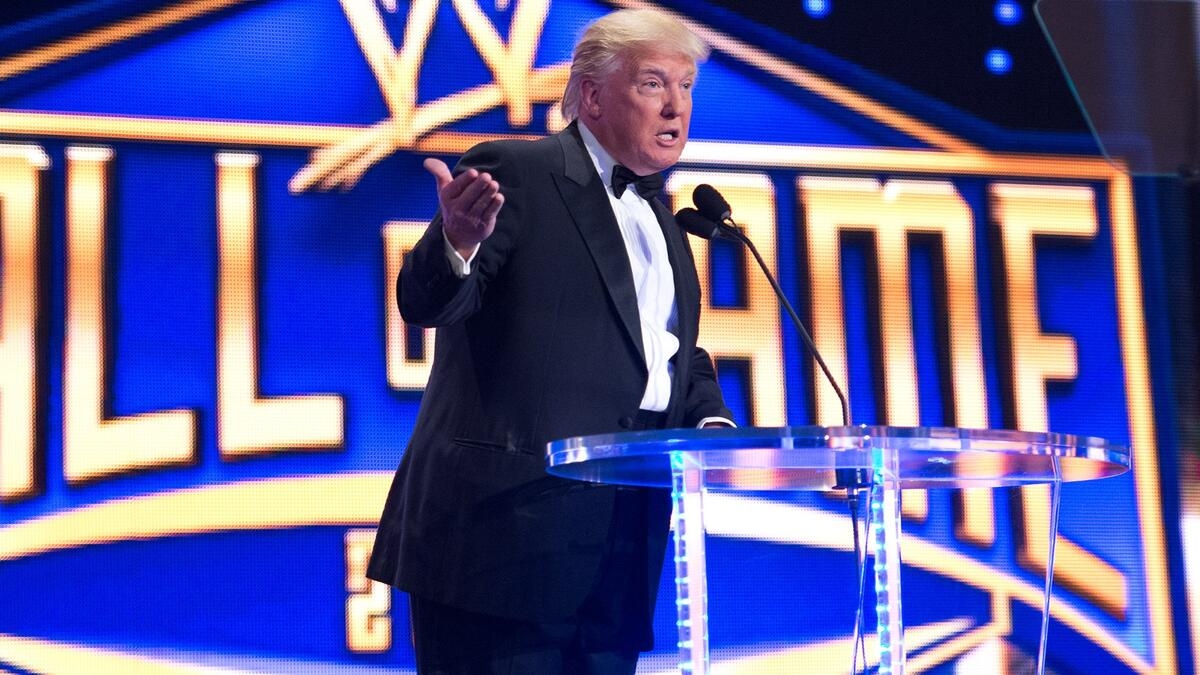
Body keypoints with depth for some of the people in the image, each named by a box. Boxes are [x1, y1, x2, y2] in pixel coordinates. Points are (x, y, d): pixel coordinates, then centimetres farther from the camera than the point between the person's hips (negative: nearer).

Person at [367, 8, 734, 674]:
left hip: (622, 540, 8)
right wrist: (458, 244, -37)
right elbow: (424, 302, -15)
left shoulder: (658, 217, 20)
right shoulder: (513, 172, -5)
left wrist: (710, 422, 6)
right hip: (505, 526, -7)